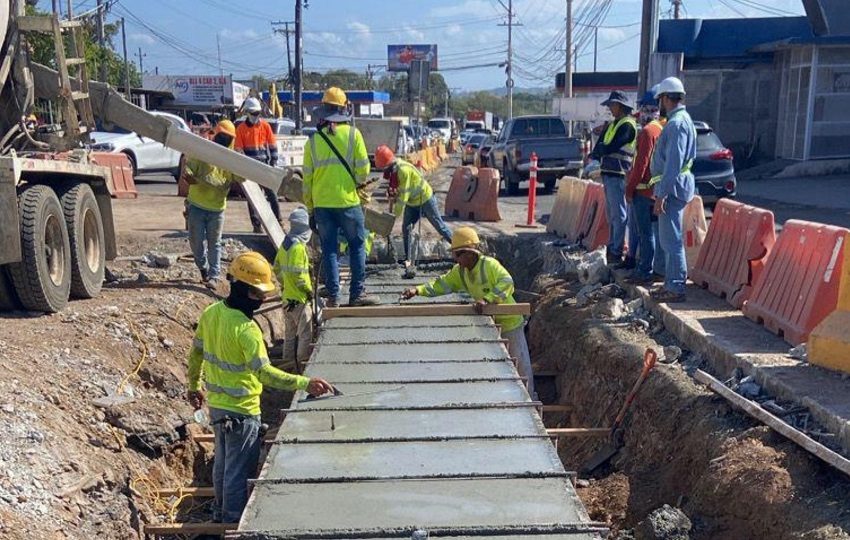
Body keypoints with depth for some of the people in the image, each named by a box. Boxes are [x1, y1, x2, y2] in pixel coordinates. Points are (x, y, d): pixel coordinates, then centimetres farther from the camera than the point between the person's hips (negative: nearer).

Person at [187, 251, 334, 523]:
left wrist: (194, 386, 24)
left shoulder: (210, 313, -1)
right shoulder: (246, 328, -27)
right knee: (239, 471, 6)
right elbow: (264, 372, -35)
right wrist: (305, 383, -37)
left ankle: (221, 513, 43)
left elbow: (196, 353, 10)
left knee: (223, 463, 25)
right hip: (241, 411, -9)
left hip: (216, 404, 9)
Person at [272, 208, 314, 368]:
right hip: (299, 299, -9)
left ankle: (289, 361, 25)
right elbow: (297, 274, -25)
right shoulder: (298, 247, -20)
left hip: (287, 296, 9)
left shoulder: (285, 244, 8)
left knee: (290, 332, 17)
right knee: (306, 333, 0)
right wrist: (309, 290, -14)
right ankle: (303, 361, 4)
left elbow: (277, 268, 16)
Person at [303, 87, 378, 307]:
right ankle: (357, 293, 8)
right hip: (347, 200, -3)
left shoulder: (313, 140, 4)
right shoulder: (353, 134, -5)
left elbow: (307, 178, 7)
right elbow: (363, 167, -6)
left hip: (321, 203, 3)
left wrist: (310, 209, 16)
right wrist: (360, 184, 17)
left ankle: (333, 296, 9)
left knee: (329, 248, 8)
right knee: (357, 245, 8)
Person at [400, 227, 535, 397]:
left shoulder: (490, 264, -24)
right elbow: (443, 284, -3)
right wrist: (418, 290, -16)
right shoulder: (460, 271, -2)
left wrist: (487, 299, -46)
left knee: (521, 365, 5)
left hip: (509, 321, -7)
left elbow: (506, 283, -35)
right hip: (488, 323, 7)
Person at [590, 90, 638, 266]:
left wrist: (599, 150, 0)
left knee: (619, 215, -8)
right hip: (608, 173, 10)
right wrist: (596, 157, -4)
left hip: (618, 175, -10)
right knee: (611, 214, 14)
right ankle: (612, 248, 22)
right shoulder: (613, 124, 20)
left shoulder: (627, 125, -9)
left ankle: (616, 253, -8)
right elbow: (600, 145, 16)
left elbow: (612, 147, -18)